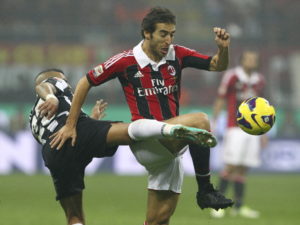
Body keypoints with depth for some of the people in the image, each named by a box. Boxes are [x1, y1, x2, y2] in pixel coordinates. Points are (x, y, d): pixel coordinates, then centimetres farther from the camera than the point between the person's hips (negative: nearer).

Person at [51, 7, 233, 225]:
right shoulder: (125, 61, -6)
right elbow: (85, 83, 2)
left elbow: (217, 65, 7)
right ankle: (205, 190, -23)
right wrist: (70, 125, 2)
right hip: (144, 142, -5)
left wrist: (223, 48, -16)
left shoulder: (177, 55, 6)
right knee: (200, 121, -28)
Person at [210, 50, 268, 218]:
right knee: (231, 166, -11)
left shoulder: (259, 81, 13)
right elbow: (220, 101, -1)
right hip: (236, 128, -5)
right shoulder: (232, 77, -4)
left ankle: (239, 206, 6)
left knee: (243, 169, 4)